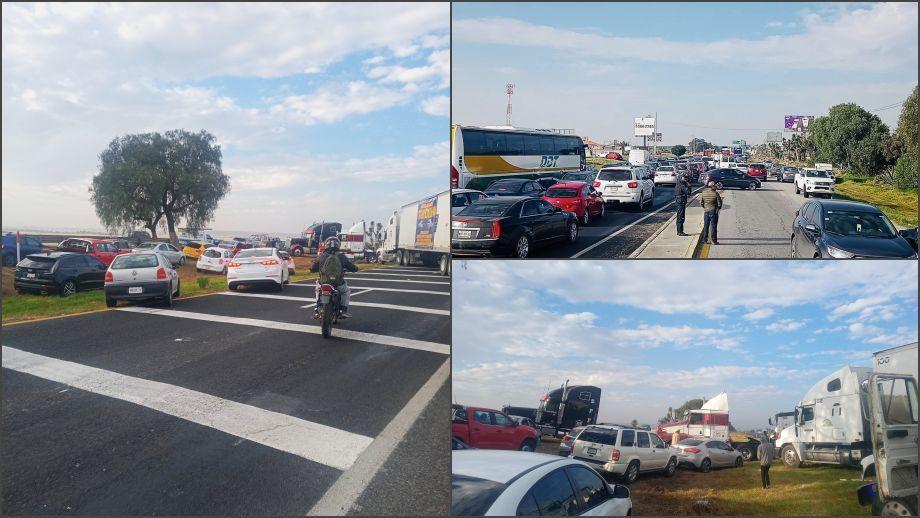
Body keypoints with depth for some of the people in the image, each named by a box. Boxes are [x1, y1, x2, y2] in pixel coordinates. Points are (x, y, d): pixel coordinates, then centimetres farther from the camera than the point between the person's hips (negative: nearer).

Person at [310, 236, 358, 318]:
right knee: (346, 291, 30)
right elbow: (354, 268, 4)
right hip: (338, 283, -1)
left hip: (324, 282, 1)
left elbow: (312, 268, 4)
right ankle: (344, 311, 17)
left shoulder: (321, 256, -1)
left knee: (318, 288, 34)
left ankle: (317, 310, 25)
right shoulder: (341, 256, -1)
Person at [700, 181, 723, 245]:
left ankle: (705, 240, 15)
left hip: (706, 211, 3)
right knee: (714, 227, 3)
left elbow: (701, 202, 3)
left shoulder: (703, 193, -2)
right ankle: (714, 241, 5)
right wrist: (719, 208, 10)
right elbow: (719, 203, -10)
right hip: (714, 211, -3)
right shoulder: (715, 193, -13)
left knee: (706, 226, 13)